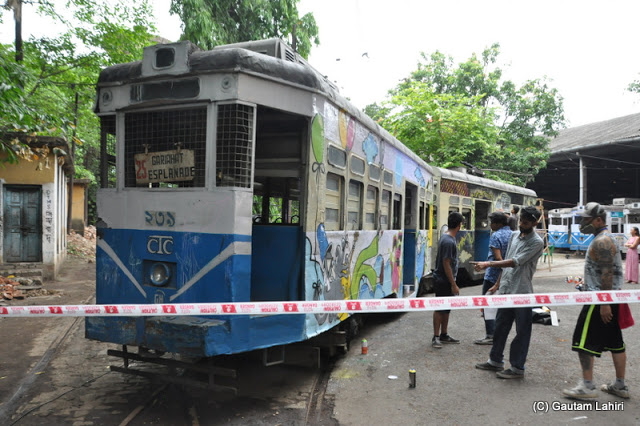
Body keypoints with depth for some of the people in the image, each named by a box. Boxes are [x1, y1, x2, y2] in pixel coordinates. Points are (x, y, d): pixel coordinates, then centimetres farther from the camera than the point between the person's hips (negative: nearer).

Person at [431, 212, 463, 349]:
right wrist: (454, 284, -19)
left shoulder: (446, 237, 9)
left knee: (446, 308, 16)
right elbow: (446, 264, -23)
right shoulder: (449, 241, -21)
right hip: (443, 281, -10)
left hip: (445, 281, 10)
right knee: (440, 309, -2)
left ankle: (444, 335, 26)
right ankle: (436, 337, 7)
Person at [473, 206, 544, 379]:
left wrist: (488, 264, -27)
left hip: (522, 292, -7)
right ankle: (495, 361, 29)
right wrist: (499, 283, 19)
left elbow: (515, 262, -21)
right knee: (500, 327, 16)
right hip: (506, 290, 7)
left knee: (522, 331, 4)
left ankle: (517, 368, 15)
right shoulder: (514, 235, 11)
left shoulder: (536, 242, -11)